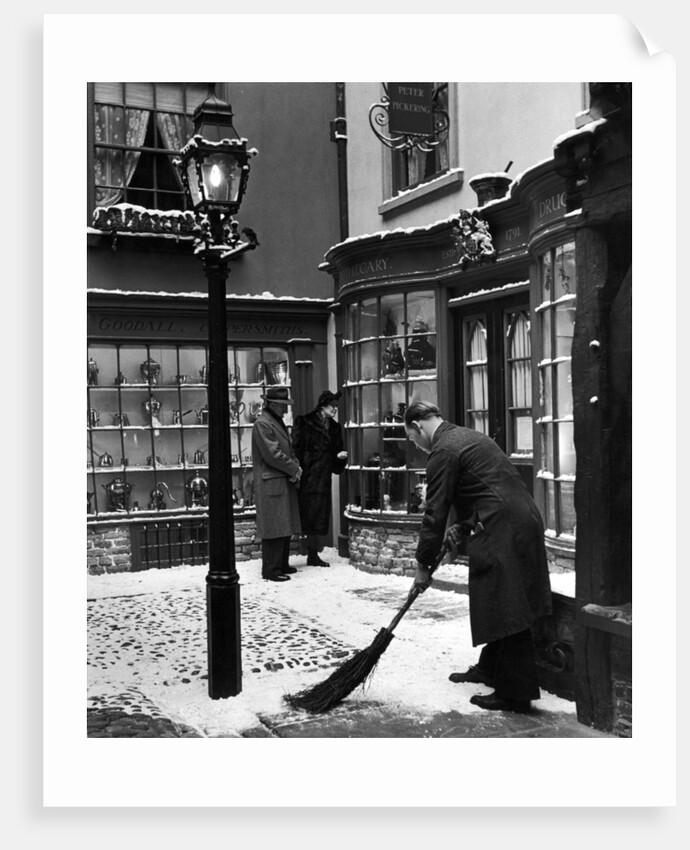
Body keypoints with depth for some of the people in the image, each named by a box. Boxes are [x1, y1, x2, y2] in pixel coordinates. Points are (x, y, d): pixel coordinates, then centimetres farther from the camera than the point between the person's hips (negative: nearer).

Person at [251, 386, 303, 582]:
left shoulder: (278, 422, 17)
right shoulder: (262, 424, -14)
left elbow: (288, 450, 21)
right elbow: (273, 454, -20)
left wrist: (296, 467, 1)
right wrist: (294, 469, -11)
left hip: (285, 482, 10)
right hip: (271, 484, -10)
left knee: (285, 527, 14)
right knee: (274, 528, -7)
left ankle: (282, 565, 24)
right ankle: (271, 570, -1)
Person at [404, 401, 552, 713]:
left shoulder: (443, 450, -10)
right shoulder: (467, 436, 20)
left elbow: (435, 512, -10)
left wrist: (423, 564, -2)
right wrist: (463, 526, 15)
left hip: (504, 531, -10)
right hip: (524, 520, 10)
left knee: (506, 612, -4)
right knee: (500, 608, 19)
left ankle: (514, 693, 2)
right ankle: (489, 669, 33)